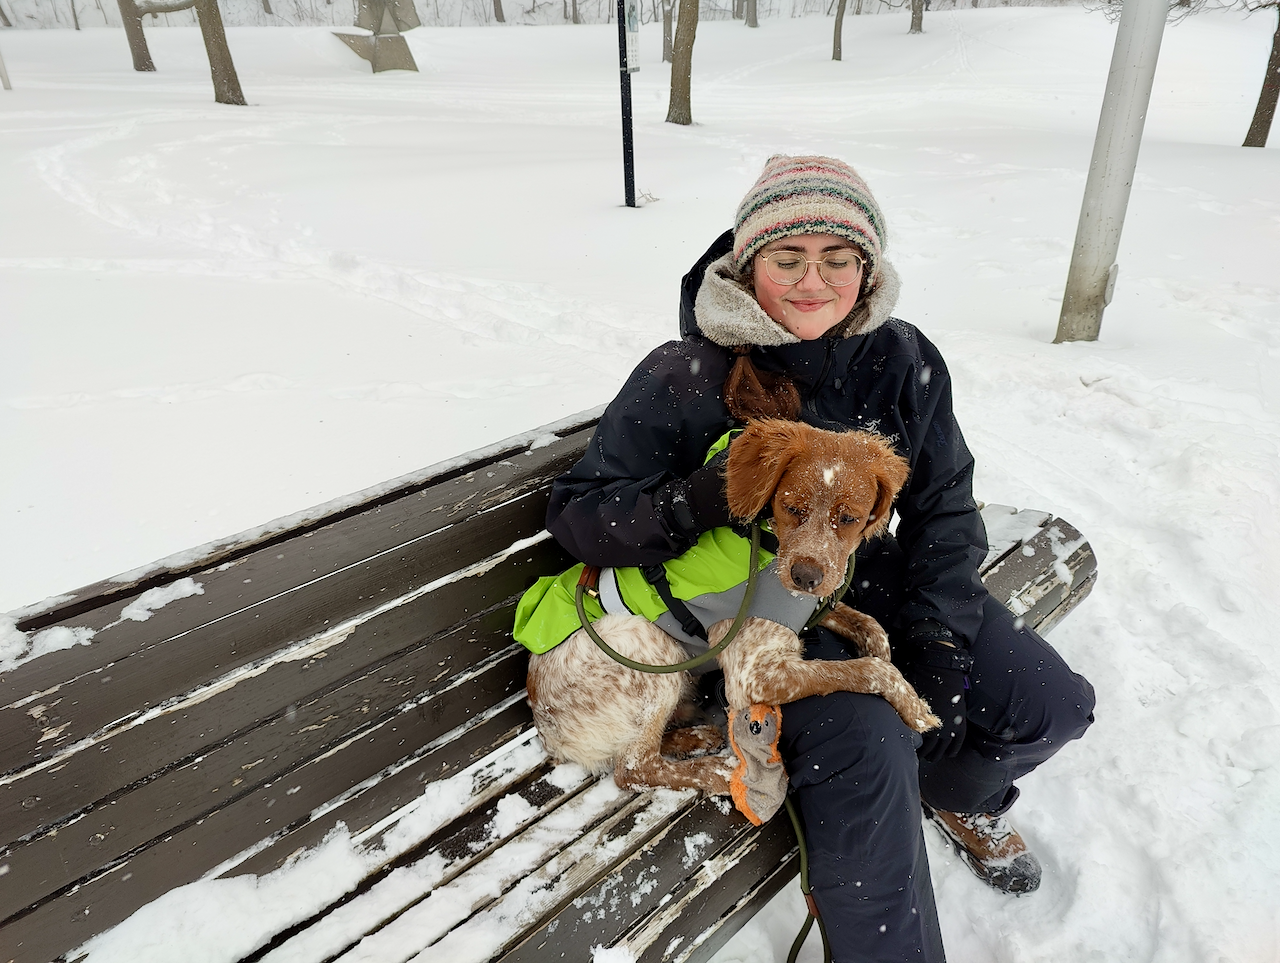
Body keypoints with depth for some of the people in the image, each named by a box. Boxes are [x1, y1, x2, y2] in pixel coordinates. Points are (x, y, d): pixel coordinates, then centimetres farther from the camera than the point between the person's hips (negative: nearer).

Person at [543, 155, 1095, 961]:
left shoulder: (902, 360, -5)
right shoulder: (685, 380, -18)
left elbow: (945, 505, 2)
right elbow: (577, 511, -16)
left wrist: (937, 644, -9)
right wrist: (702, 500, -35)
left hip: (869, 577, 5)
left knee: (1051, 706, -3)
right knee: (866, 746, -28)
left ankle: (958, 790, 33)